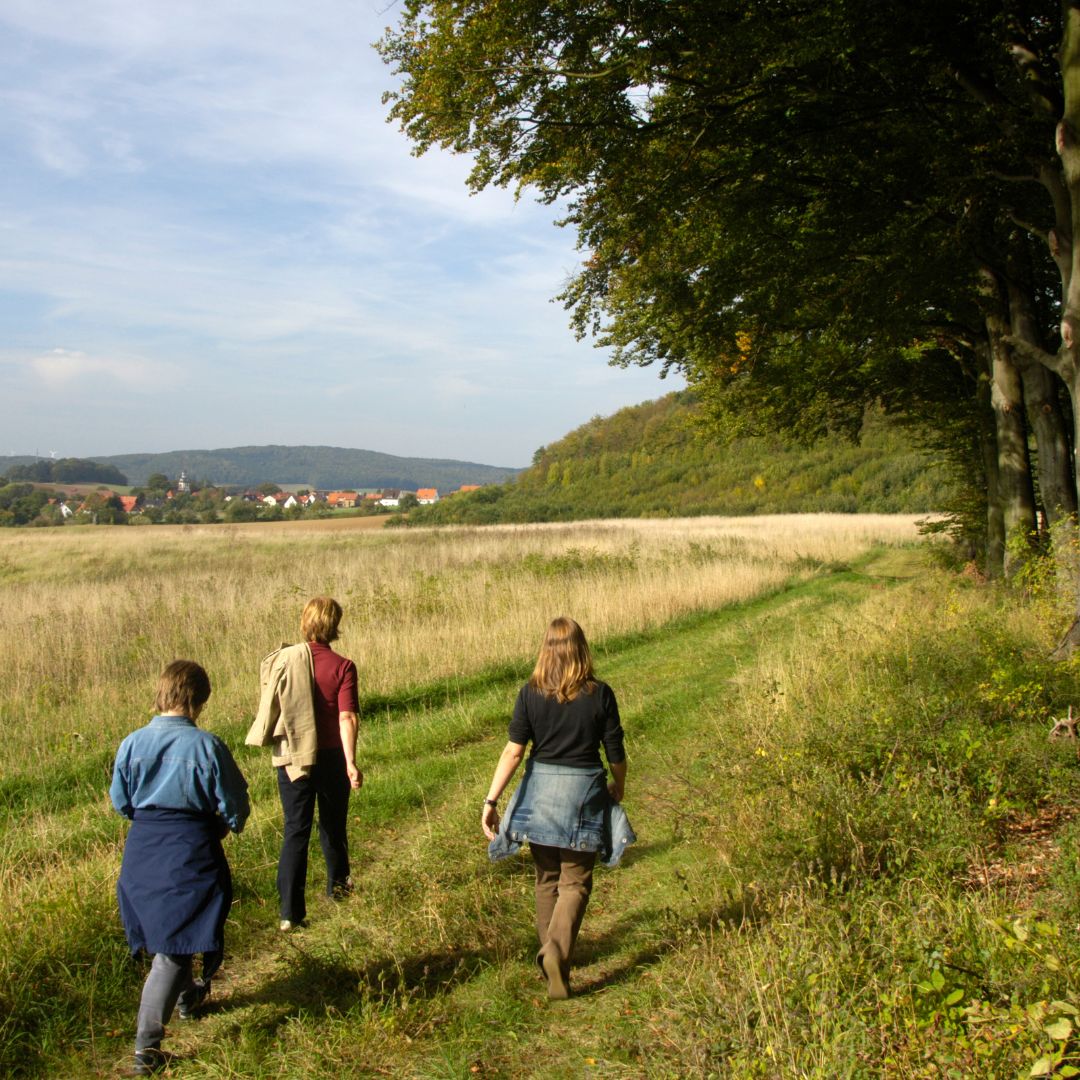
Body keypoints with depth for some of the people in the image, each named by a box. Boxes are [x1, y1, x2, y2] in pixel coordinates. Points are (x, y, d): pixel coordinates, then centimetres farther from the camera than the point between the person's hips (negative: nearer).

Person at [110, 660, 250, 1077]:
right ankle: (146, 1045, 0)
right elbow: (234, 804, -7)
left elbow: (120, 801, 8)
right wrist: (224, 825, 15)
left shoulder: (132, 743, -4)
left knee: (162, 930, 24)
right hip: (191, 851, -4)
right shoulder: (206, 745, -14)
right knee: (174, 947, 3)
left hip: (142, 850, 5)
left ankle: (188, 995, 47)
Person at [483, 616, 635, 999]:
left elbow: (513, 751, -10)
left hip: (540, 789, 2)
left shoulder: (530, 693, -5)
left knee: (547, 878, 18)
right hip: (585, 791, -1)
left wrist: (491, 800, -7)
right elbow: (616, 754, 0)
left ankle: (551, 953, 27)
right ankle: (557, 950, -16)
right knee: (575, 881, 5)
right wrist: (618, 788, 19)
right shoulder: (600, 694, -6)